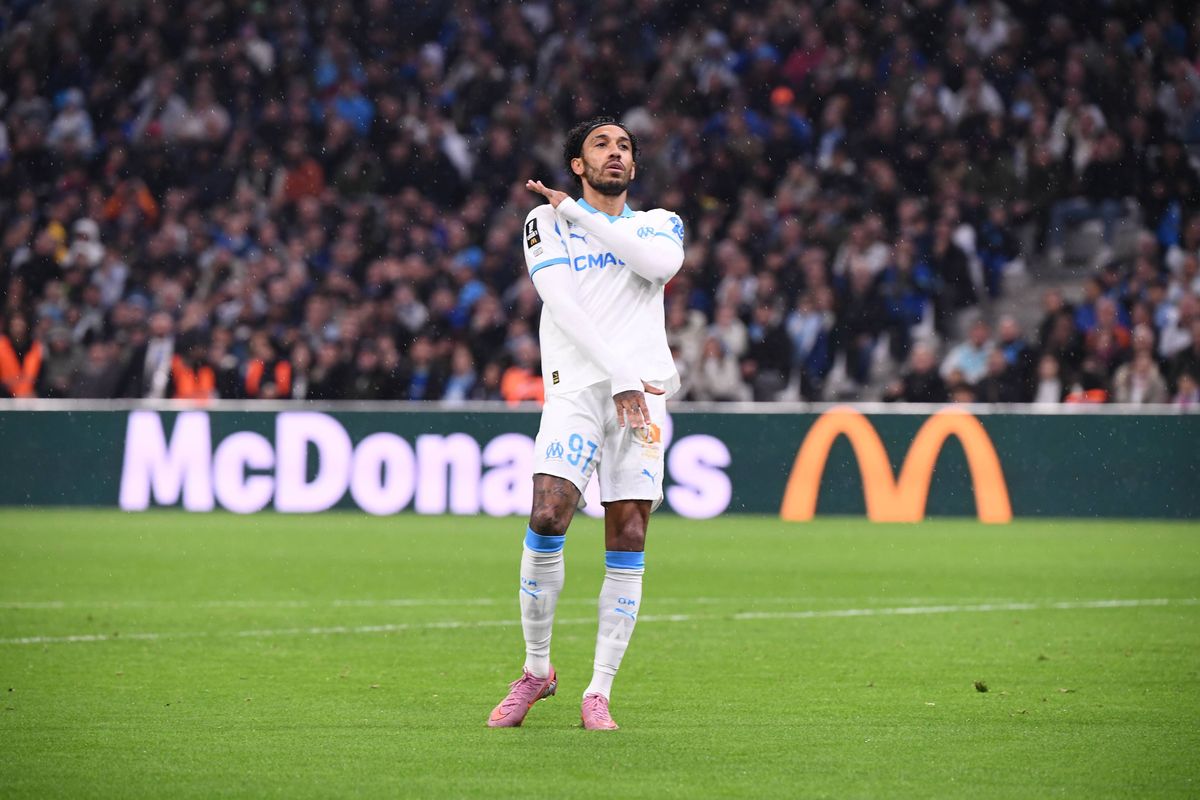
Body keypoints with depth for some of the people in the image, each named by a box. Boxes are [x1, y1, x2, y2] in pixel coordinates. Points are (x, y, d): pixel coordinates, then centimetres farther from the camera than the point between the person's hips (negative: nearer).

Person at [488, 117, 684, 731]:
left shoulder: (658, 224, 19)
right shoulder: (547, 222, 11)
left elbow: (663, 263, -7)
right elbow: (563, 304, -6)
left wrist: (578, 212, -5)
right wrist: (620, 375, -18)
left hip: (642, 391, 2)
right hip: (576, 386, -2)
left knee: (628, 544, -6)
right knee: (547, 519, -19)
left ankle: (599, 692, 0)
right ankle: (536, 668, -1)